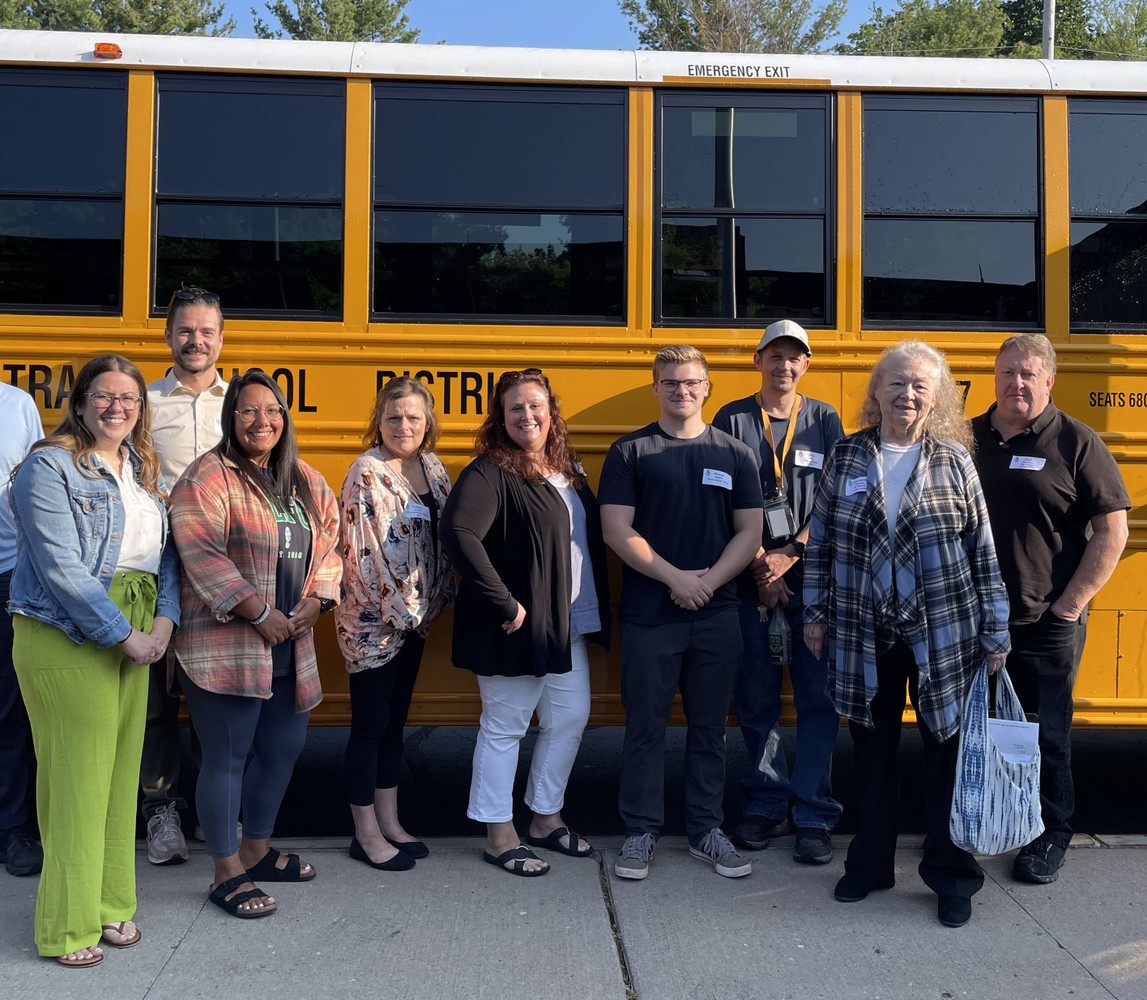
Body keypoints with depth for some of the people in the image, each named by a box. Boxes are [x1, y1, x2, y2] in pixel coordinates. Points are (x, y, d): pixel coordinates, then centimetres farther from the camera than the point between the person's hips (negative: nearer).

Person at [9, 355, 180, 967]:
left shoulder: (143, 470, 13)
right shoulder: (49, 467, -8)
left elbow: (165, 552, 11)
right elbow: (61, 568, -16)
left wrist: (164, 621, -5)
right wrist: (123, 634, -15)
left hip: (136, 636, 7)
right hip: (67, 638, -6)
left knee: (122, 771, 11)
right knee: (77, 778, -2)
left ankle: (112, 904, 25)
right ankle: (68, 927, 12)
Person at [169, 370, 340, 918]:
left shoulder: (305, 481, 12)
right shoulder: (209, 476, -10)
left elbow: (328, 544, 12)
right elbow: (200, 554, -18)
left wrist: (316, 600, -5)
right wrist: (259, 614, -18)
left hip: (291, 647, 7)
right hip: (225, 647, -7)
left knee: (282, 748, 16)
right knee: (227, 756, 1)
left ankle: (257, 850, 35)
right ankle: (227, 875, 16)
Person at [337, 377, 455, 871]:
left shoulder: (432, 468, 5)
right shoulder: (367, 473, -16)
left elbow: (444, 538, 11)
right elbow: (363, 552, -19)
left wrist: (435, 601, 4)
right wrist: (400, 610, -14)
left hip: (415, 617, 7)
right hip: (372, 621, -7)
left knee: (395, 719, 16)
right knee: (370, 724, 3)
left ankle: (390, 822, 29)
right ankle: (366, 835, 17)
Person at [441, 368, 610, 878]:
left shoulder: (568, 470, 10)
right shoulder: (490, 473, -15)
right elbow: (458, 535, -29)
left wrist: (593, 612, 8)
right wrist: (505, 603, -26)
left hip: (568, 626, 8)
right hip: (518, 626, -8)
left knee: (569, 719, 16)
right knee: (504, 727, 5)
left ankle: (545, 818, 34)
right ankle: (499, 836, 20)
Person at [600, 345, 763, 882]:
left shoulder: (735, 454, 7)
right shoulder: (629, 452, 0)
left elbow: (750, 531, 4)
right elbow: (617, 530, -7)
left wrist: (709, 581, -11)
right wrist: (675, 578, -14)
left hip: (716, 615, 2)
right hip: (648, 614, -2)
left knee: (710, 726, 11)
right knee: (645, 725, 5)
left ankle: (706, 830, 24)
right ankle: (640, 832, 18)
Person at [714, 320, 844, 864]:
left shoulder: (823, 419, 7)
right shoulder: (733, 419, 4)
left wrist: (791, 556, -9)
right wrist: (760, 567, -8)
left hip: (814, 577, 1)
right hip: (751, 581, 0)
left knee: (817, 694, 1)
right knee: (756, 697, 6)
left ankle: (813, 814, 11)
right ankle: (766, 803, 21)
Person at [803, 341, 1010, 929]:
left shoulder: (953, 460, -2)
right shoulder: (846, 457, 2)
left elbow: (983, 552, 0)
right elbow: (820, 542, 7)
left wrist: (994, 636, -1)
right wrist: (815, 614, 5)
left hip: (942, 633, -1)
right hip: (865, 634, 2)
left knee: (947, 752, 7)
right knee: (872, 750, 13)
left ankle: (952, 877, 23)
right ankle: (870, 864, 29)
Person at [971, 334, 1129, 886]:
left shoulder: (1076, 443, -5)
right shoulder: (968, 438, 6)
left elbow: (1113, 529, -6)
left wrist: (1071, 603, -10)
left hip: (1045, 627, -3)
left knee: (1046, 735, 8)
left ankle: (1051, 836, 26)